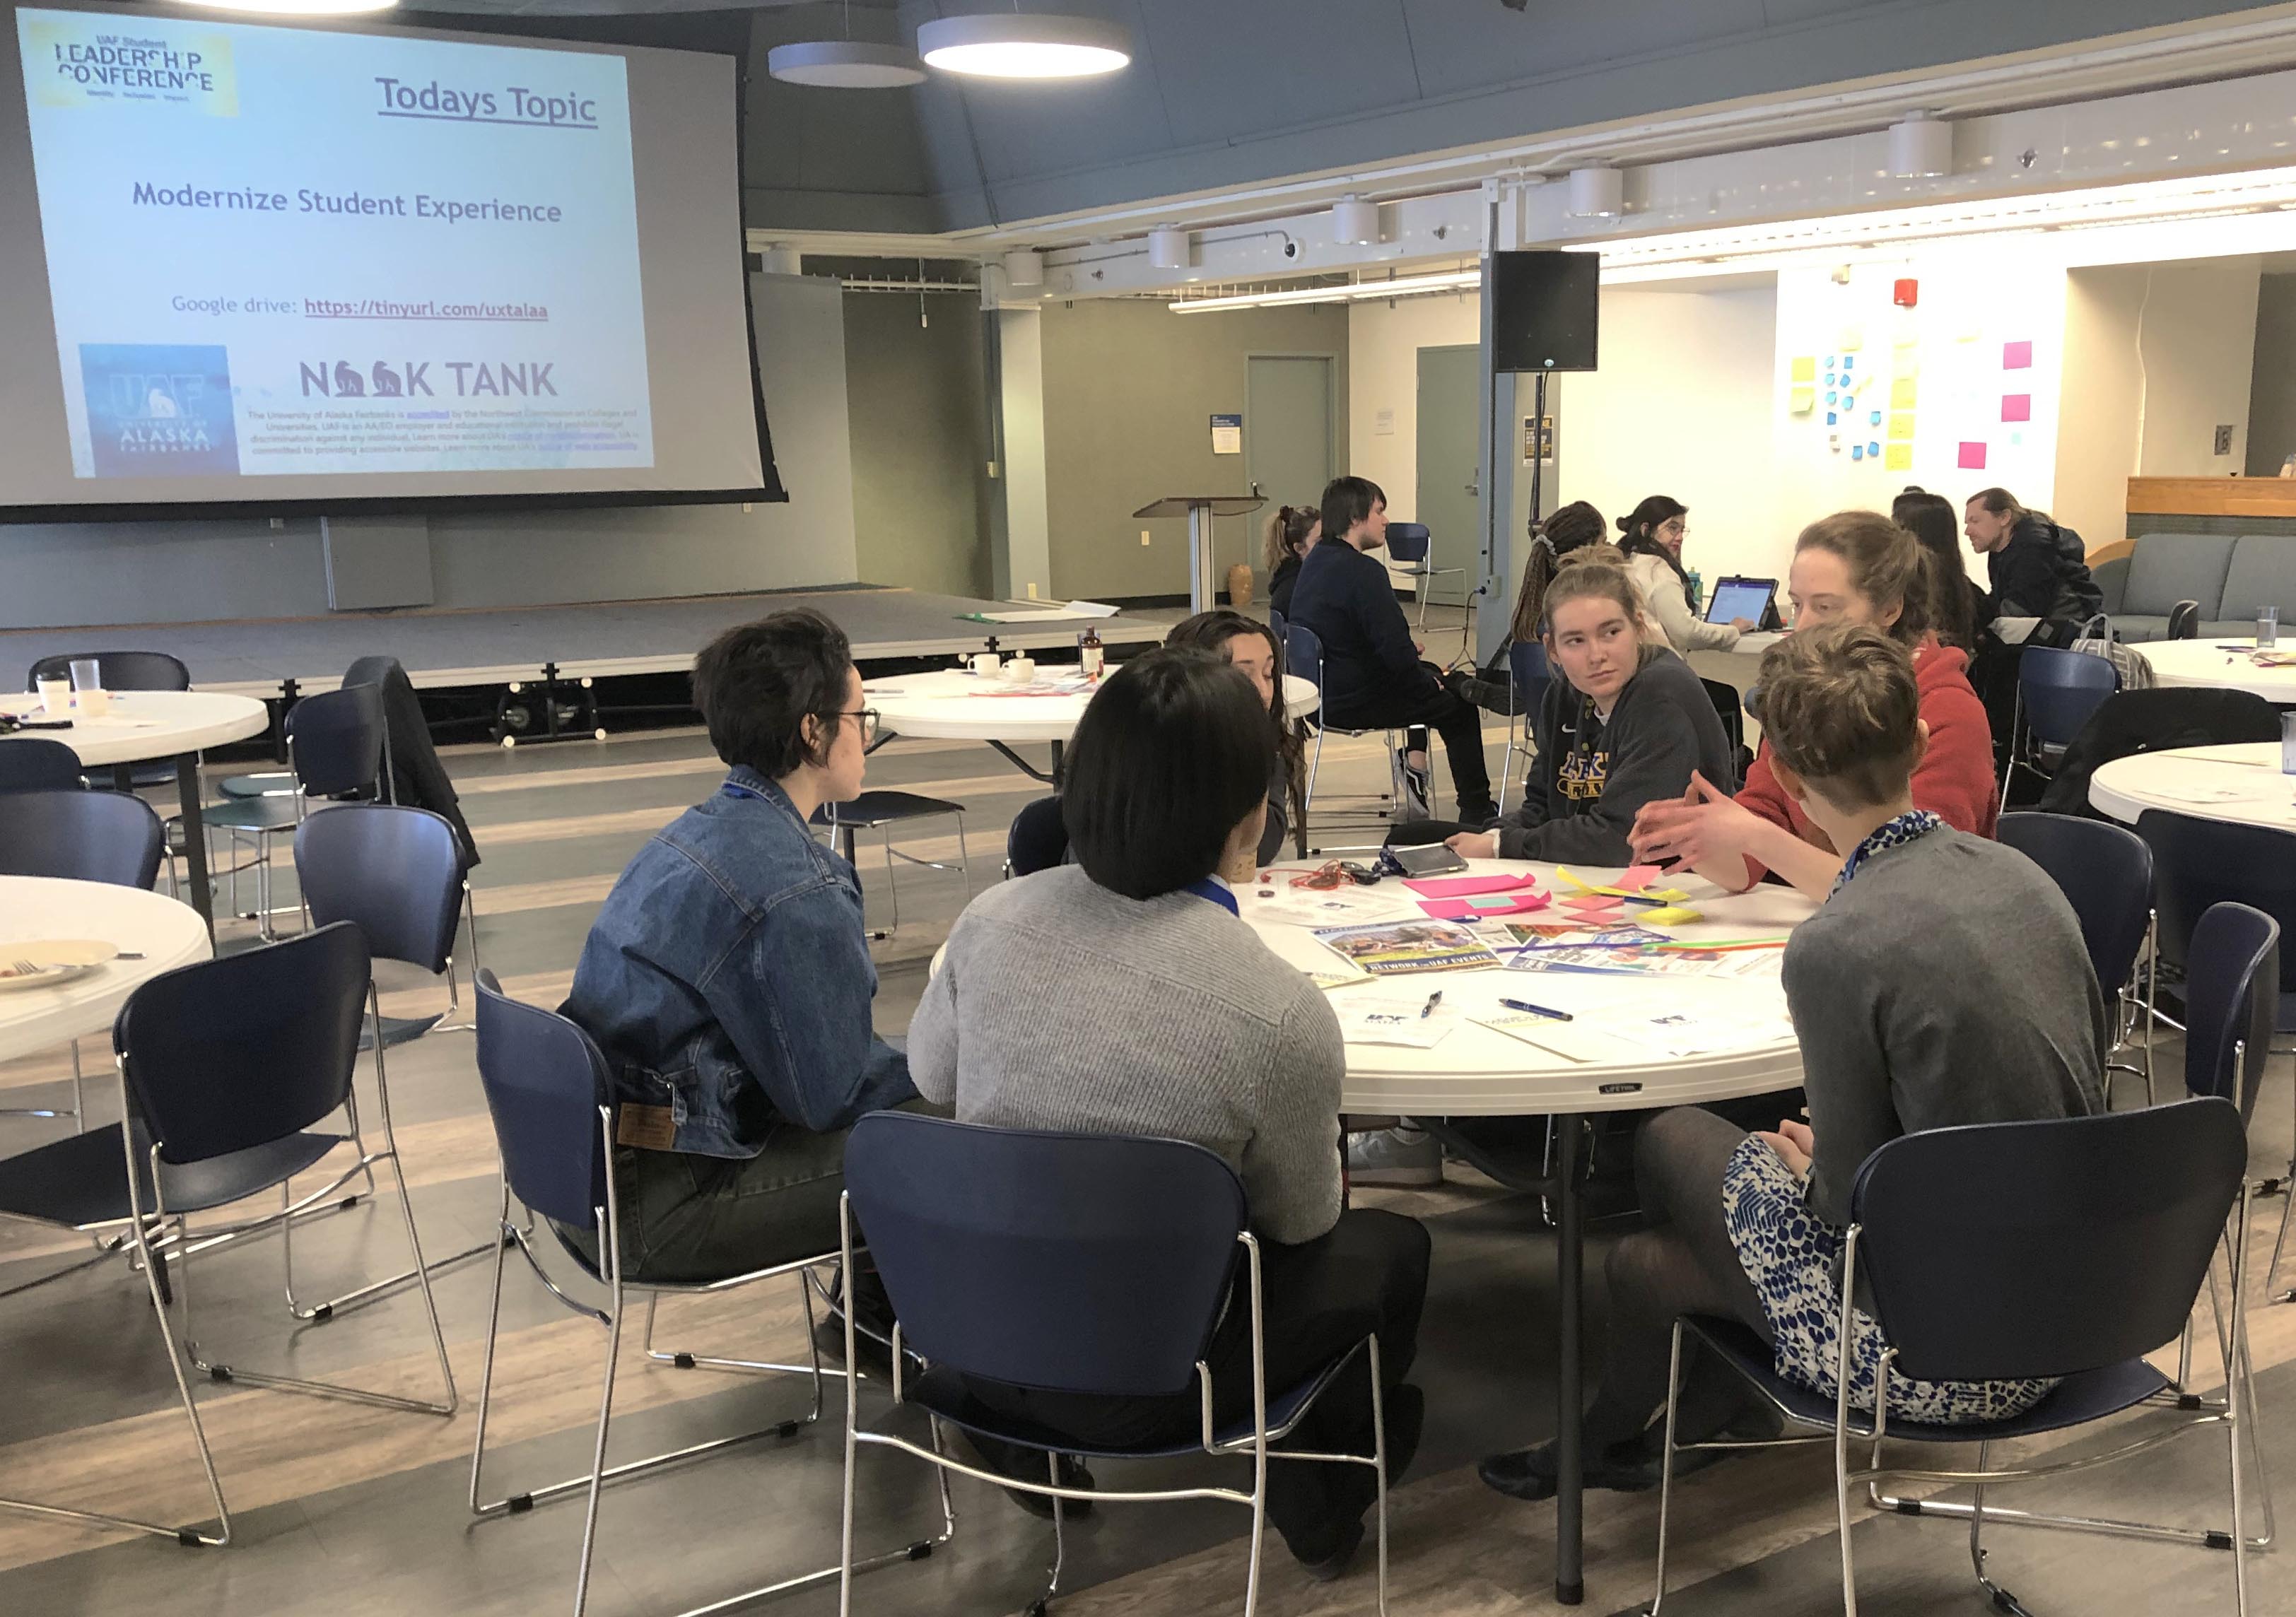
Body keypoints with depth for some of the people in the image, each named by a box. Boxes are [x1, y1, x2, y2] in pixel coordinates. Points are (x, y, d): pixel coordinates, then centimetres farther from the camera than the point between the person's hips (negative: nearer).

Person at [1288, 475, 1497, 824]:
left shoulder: (1315, 561, 6)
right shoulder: (1363, 572, -24)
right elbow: (1396, 650, -25)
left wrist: (1407, 648, 10)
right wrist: (1418, 664, -5)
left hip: (1323, 691, 9)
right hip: (1356, 705, -9)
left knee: (1430, 675, 28)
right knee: (1459, 707, 10)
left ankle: (1414, 764, 25)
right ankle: (1476, 812, 16)